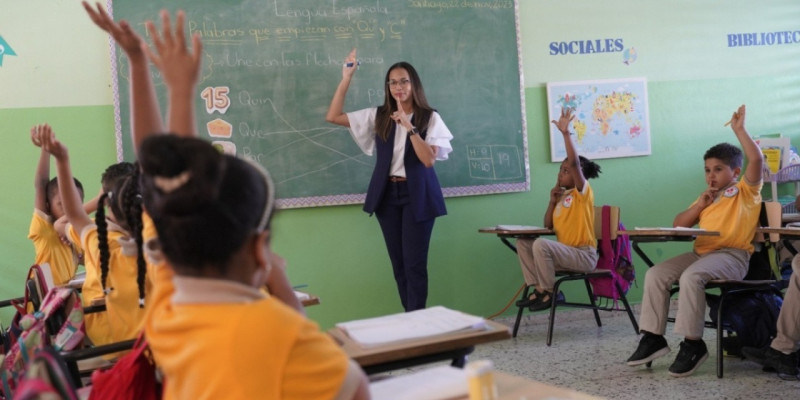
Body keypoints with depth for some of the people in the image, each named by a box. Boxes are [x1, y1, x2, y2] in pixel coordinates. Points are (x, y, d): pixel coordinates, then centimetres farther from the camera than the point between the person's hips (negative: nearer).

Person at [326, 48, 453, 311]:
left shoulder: (430, 118, -3)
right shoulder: (379, 117, 5)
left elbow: (429, 160, -13)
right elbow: (333, 116, 4)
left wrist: (409, 127, -20)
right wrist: (346, 79, -2)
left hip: (417, 196, -4)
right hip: (387, 194, 4)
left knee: (414, 262, -6)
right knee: (398, 262, 8)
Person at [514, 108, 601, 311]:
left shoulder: (583, 192, -8)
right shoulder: (562, 197, 15)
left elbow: (574, 162, -25)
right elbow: (548, 226, 14)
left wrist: (565, 133, -28)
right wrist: (553, 201, 2)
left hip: (584, 255, -9)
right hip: (567, 253, 9)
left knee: (541, 244, -29)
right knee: (523, 243, 2)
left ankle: (550, 292, -13)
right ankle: (539, 289, -4)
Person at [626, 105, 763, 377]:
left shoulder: (746, 191, 5)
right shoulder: (707, 198, 25)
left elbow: (756, 160, -14)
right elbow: (678, 225, 18)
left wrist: (739, 129, -10)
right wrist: (700, 205, 3)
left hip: (732, 255, -7)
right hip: (701, 252, 7)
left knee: (691, 276, -35)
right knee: (655, 274, -12)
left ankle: (693, 343, -26)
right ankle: (654, 337, -11)